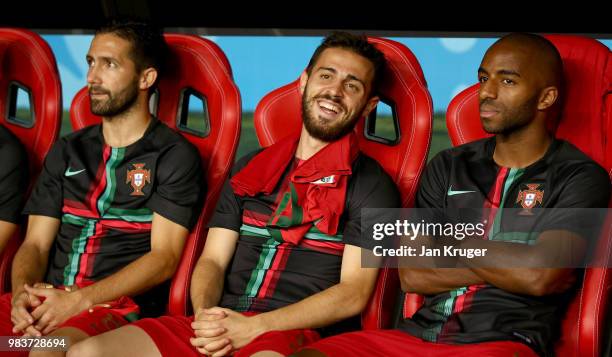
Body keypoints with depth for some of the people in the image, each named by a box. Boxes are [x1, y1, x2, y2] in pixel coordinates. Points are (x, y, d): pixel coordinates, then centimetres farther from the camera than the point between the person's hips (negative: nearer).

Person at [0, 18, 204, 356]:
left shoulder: (175, 156, 4)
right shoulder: (66, 151, 21)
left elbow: (164, 257, -5)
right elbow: (36, 243, 15)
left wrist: (80, 299, -14)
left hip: (123, 306, -4)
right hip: (47, 298, 5)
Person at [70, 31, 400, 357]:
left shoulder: (370, 184, 5)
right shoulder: (249, 169, 21)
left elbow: (354, 294, -5)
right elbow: (212, 260, 16)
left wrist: (255, 327, -13)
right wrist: (204, 315, -7)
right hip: (222, 326, 6)